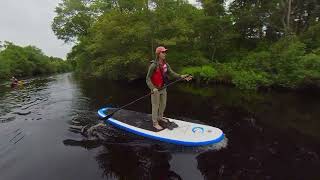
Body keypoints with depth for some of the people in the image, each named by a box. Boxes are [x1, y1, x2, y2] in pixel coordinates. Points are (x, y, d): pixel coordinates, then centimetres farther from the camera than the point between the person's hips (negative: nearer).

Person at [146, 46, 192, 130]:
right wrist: (153, 88, -31)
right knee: (155, 106, 5)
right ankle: (155, 123, 22)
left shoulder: (166, 64, 2)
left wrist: (181, 76, -18)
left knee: (163, 104, 21)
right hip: (155, 89, -7)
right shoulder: (154, 65, -19)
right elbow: (148, 79, -19)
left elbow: (171, 73, -5)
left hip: (163, 88, 7)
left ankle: (160, 117, 44)